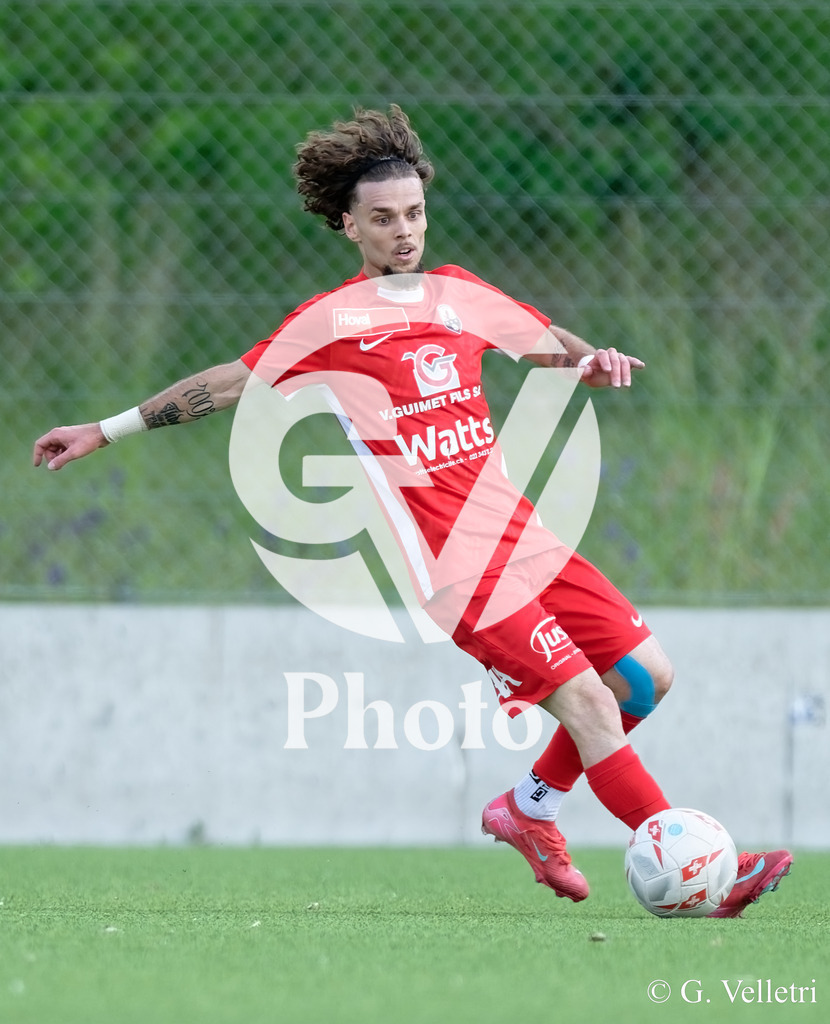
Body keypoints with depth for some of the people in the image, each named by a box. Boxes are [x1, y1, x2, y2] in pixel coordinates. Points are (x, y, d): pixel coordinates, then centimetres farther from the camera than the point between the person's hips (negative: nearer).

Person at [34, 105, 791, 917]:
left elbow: (550, 345, 26)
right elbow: (229, 383, 7)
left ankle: (530, 807, 21)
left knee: (645, 675, 4)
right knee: (586, 699, -16)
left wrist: (594, 359, 2)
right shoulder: (329, 320, -1)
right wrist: (105, 431, 10)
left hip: (522, 536, 7)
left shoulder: (456, 293, 14)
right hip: (454, 566, -7)